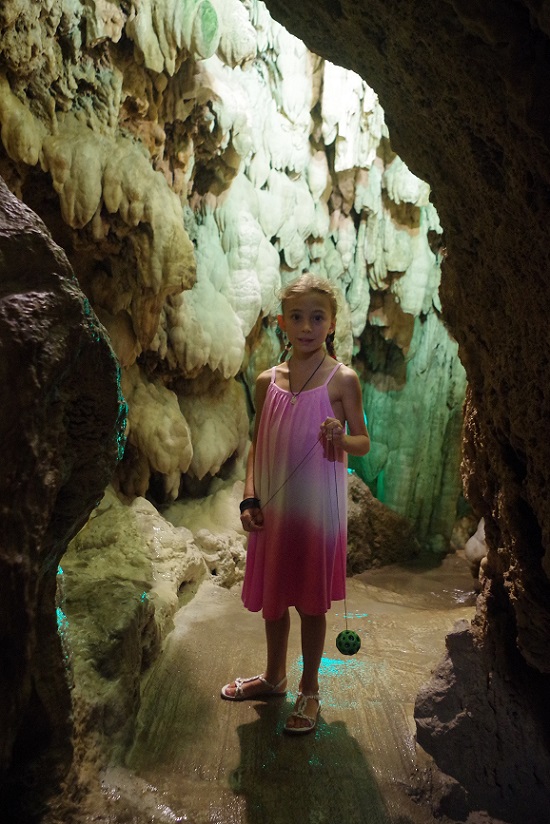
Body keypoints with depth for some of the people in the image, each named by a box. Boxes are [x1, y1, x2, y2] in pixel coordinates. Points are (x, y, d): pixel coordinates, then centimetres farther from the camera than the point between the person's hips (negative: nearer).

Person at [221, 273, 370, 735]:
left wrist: (340, 438, -24)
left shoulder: (342, 380, -7)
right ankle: (274, 677, 40)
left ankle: (309, 690, 30)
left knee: (311, 602, 8)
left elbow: (363, 443, -2)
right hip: (272, 507, 4)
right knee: (272, 596, 17)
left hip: (317, 505, -4)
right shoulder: (268, 381, 4)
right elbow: (257, 445, 9)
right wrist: (250, 498, -1)